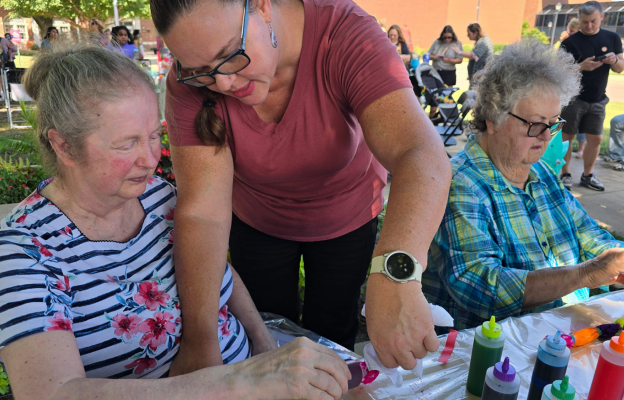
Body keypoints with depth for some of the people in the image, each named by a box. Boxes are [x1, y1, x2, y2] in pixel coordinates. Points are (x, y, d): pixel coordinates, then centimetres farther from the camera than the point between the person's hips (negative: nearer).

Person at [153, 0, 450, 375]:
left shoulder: (346, 34, -33)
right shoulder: (192, 84, -27)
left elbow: (423, 156, -45)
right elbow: (203, 211, -30)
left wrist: (396, 275, -61)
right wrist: (200, 338, -37)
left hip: (347, 216, 0)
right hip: (257, 223, 1)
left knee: (332, 335, 19)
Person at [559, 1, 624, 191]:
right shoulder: (570, 42, -7)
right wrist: (581, 66, -28)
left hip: (598, 100, 4)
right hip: (573, 98, -4)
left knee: (595, 138, 6)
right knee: (567, 136, 1)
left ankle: (587, 176, 20)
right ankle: (565, 174, 14)